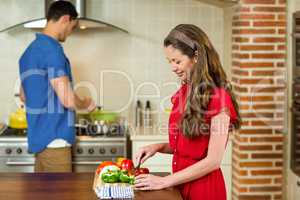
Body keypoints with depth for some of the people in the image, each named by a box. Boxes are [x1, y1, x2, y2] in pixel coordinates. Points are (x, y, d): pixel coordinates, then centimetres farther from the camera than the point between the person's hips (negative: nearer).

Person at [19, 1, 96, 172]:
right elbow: (68, 100, -20)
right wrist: (86, 104, 0)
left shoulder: (31, 50, 12)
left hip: (39, 136, 9)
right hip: (54, 138, -9)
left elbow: (24, 96, 22)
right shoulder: (52, 50, -17)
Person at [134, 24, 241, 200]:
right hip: (181, 185, 7)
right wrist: (158, 147, -3)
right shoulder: (184, 93, 6)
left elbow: (213, 161, -19)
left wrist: (164, 181, -18)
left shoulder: (218, 98, -17)